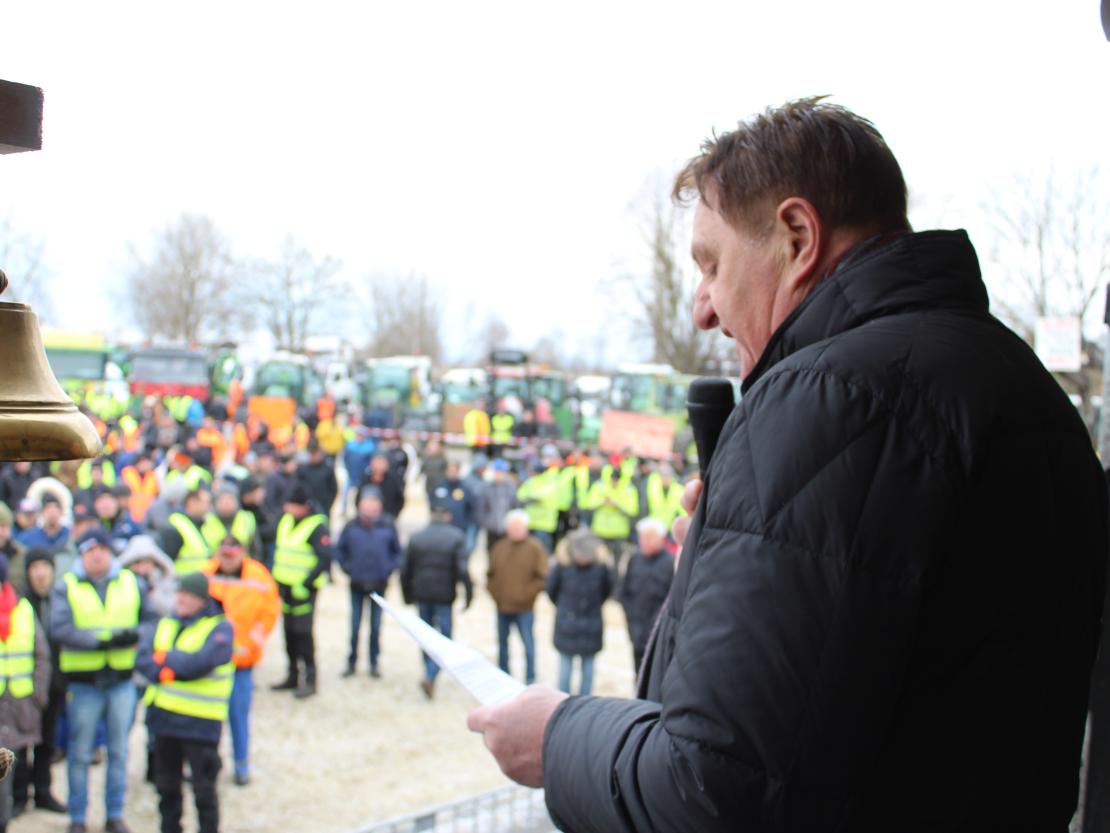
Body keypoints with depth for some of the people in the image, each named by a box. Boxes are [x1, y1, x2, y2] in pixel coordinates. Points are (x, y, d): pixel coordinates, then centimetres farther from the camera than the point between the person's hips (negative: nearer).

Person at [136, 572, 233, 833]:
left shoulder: (220, 628, -6)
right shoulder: (166, 624, 12)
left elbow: (201, 662, -21)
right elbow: (143, 659, 0)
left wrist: (164, 658, -7)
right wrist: (165, 673, -19)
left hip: (200, 723, -6)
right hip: (163, 718, 6)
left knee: (203, 789, 1)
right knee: (167, 786, 16)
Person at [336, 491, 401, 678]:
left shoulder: (388, 526, -5)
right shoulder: (351, 527, -7)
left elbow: (397, 551, 7)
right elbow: (339, 550, 6)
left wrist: (389, 569, -2)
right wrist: (348, 568, -2)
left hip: (379, 585, 0)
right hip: (357, 585, 0)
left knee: (376, 627, 8)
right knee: (355, 626, 5)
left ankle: (374, 664, 20)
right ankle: (351, 663, 19)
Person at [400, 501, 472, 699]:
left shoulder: (416, 538, 3)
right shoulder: (456, 537, -6)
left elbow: (405, 571, 4)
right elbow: (462, 570, -13)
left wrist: (408, 596, 15)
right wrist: (469, 595, -6)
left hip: (422, 595, 3)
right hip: (445, 596, -3)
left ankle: (430, 677, 26)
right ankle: (430, 677, -14)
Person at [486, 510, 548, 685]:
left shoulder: (535, 548, -6)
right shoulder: (499, 548, 7)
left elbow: (543, 578, -9)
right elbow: (490, 574, 15)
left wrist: (527, 594, -14)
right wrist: (495, 592, 1)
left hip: (524, 609, -4)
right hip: (502, 607, 5)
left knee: (528, 645, -3)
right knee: (502, 643, 15)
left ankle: (530, 680, 7)